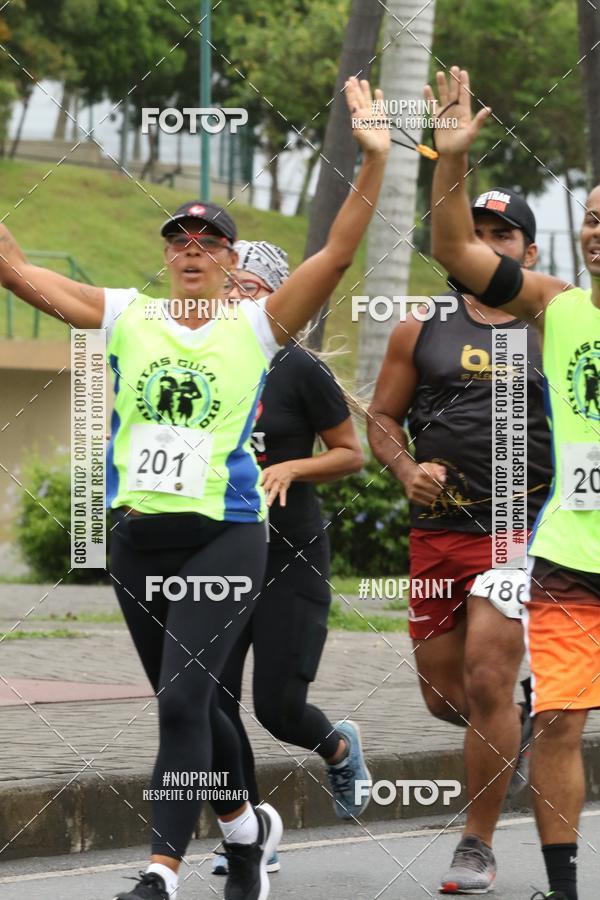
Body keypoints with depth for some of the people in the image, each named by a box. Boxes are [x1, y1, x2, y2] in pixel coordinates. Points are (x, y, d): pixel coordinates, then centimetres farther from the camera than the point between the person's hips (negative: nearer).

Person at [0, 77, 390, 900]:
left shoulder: (257, 326, -1)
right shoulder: (128, 316, 7)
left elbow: (337, 253, -11)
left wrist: (374, 164, -21)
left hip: (224, 535, -4)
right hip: (137, 535, 4)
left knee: (183, 699, -15)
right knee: (187, 702, 16)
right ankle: (247, 825, 39)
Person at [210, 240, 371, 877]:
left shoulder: (299, 370, -8)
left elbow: (351, 454, -1)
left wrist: (291, 468, -17)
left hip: (291, 557, -4)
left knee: (278, 707, -6)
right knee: (213, 701, -7)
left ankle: (340, 748, 31)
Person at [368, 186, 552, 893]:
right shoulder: (421, 330, 9)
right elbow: (381, 417, 13)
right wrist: (406, 470, -7)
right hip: (436, 528, 4)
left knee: (486, 683, -12)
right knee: (444, 695, 9)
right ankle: (517, 726, 44)